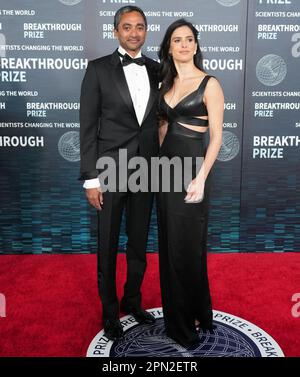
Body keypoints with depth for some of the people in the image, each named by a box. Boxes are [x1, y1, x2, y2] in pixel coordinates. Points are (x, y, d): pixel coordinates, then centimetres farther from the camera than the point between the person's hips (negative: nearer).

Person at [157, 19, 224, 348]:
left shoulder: (209, 84, -6)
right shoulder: (166, 84, 12)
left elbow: (216, 137, -10)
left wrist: (201, 179, -19)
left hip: (191, 169, -6)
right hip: (165, 168, 6)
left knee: (187, 247, 2)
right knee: (168, 245, 12)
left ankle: (191, 320, 21)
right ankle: (174, 313, 30)